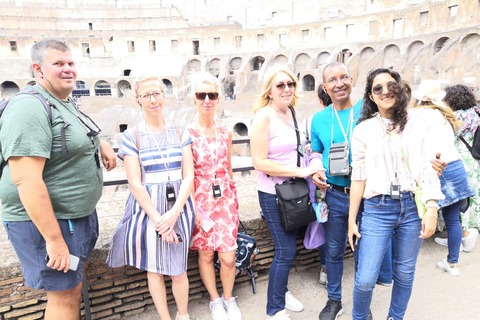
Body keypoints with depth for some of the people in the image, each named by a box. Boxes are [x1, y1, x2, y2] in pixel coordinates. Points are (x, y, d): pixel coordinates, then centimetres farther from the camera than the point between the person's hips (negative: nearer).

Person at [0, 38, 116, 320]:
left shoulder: (67, 103, 9)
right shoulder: (30, 107, -20)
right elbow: (25, 180, -27)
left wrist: (101, 144, 10)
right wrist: (54, 239, -26)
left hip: (80, 213, 10)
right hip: (46, 220, -10)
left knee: (77, 278, 23)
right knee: (65, 295, 2)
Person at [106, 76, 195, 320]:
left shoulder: (179, 132, 3)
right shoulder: (132, 136, -2)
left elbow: (189, 175, -1)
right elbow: (135, 183, -7)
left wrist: (174, 213, -12)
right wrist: (158, 219, -12)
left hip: (179, 206, 1)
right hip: (147, 208, -1)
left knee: (178, 269, 8)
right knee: (154, 268, 11)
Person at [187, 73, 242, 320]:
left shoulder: (224, 131, 5)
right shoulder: (187, 132, -6)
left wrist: (233, 195, 13)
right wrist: (193, 206, -11)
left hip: (225, 197, 3)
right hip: (200, 198, -2)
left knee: (228, 256, 2)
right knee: (205, 253, 9)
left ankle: (229, 299, 30)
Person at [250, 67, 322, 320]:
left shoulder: (290, 113, 7)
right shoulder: (263, 116, -16)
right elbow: (260, 162, -21)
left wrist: (311, 168, 8)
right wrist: (299, 171, -20)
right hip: (273, 193, -7)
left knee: (287, 247, 19)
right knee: (286, 251, 1)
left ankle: (281, 291, 42)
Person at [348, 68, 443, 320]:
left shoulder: (417, 129, 7)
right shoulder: (363, 130, 1)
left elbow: (429, 172, 5)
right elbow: (358, 177, 0)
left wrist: (431, 211, -5)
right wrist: (351, 220, 1)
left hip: (413, 208, 2)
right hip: (377, 209, -2)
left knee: (405, 272, 14)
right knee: (365, 279, -2)